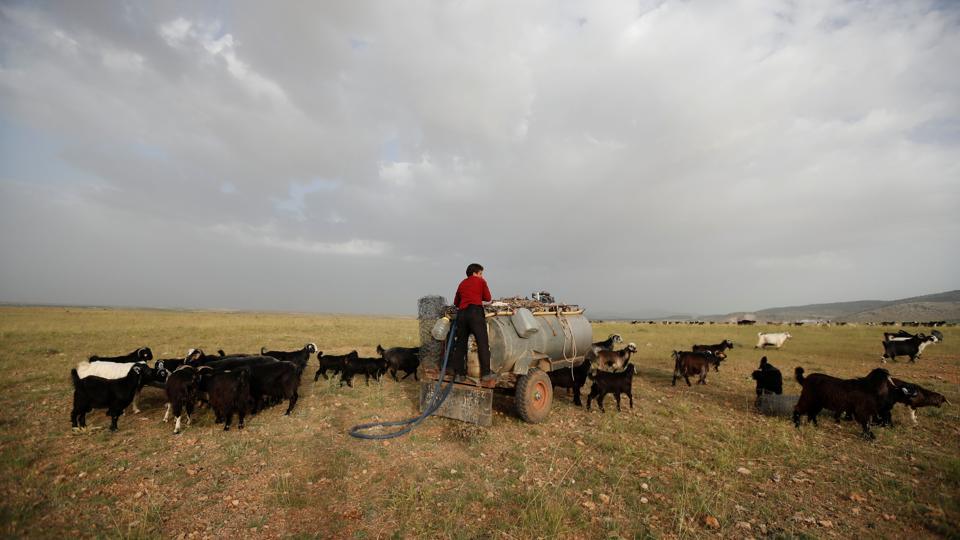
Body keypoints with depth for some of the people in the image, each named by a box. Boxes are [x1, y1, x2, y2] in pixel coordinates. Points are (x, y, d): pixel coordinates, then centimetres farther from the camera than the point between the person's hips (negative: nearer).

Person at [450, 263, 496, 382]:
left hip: (462, 313, 5)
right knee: (482, 343, -5)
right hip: (475, 311, -5)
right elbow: (488, 298, 13)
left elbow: (455, 302, 25)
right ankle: (485, 373, -9)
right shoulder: (481, 281, 13)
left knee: (460, 343, 9)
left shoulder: (462, 283, 24)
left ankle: (458, 373, 11)